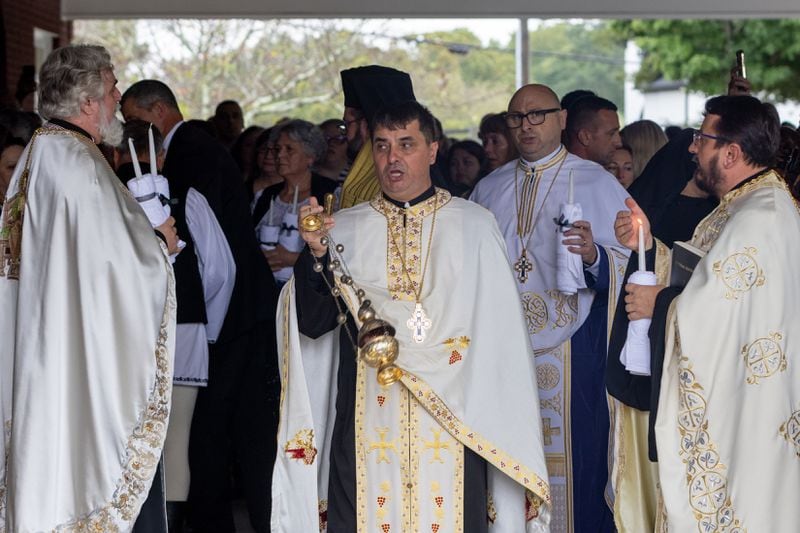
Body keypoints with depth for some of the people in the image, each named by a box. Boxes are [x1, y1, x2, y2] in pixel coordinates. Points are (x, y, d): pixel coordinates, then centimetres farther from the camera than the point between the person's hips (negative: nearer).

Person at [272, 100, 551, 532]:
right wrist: (315, 254, -13)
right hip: (368, 426, 1)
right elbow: (312, 323, 1)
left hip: (454, 426, -1)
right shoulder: (343, 231, 9)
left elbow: (500, 332, 3)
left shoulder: (474, 226, 5)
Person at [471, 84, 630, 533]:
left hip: (570, 351, -4)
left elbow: (629, 261, -5)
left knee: (573, 458, -4)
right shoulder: (489, 189, 14)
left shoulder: (596, 183, 1)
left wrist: (593, 255, -25)